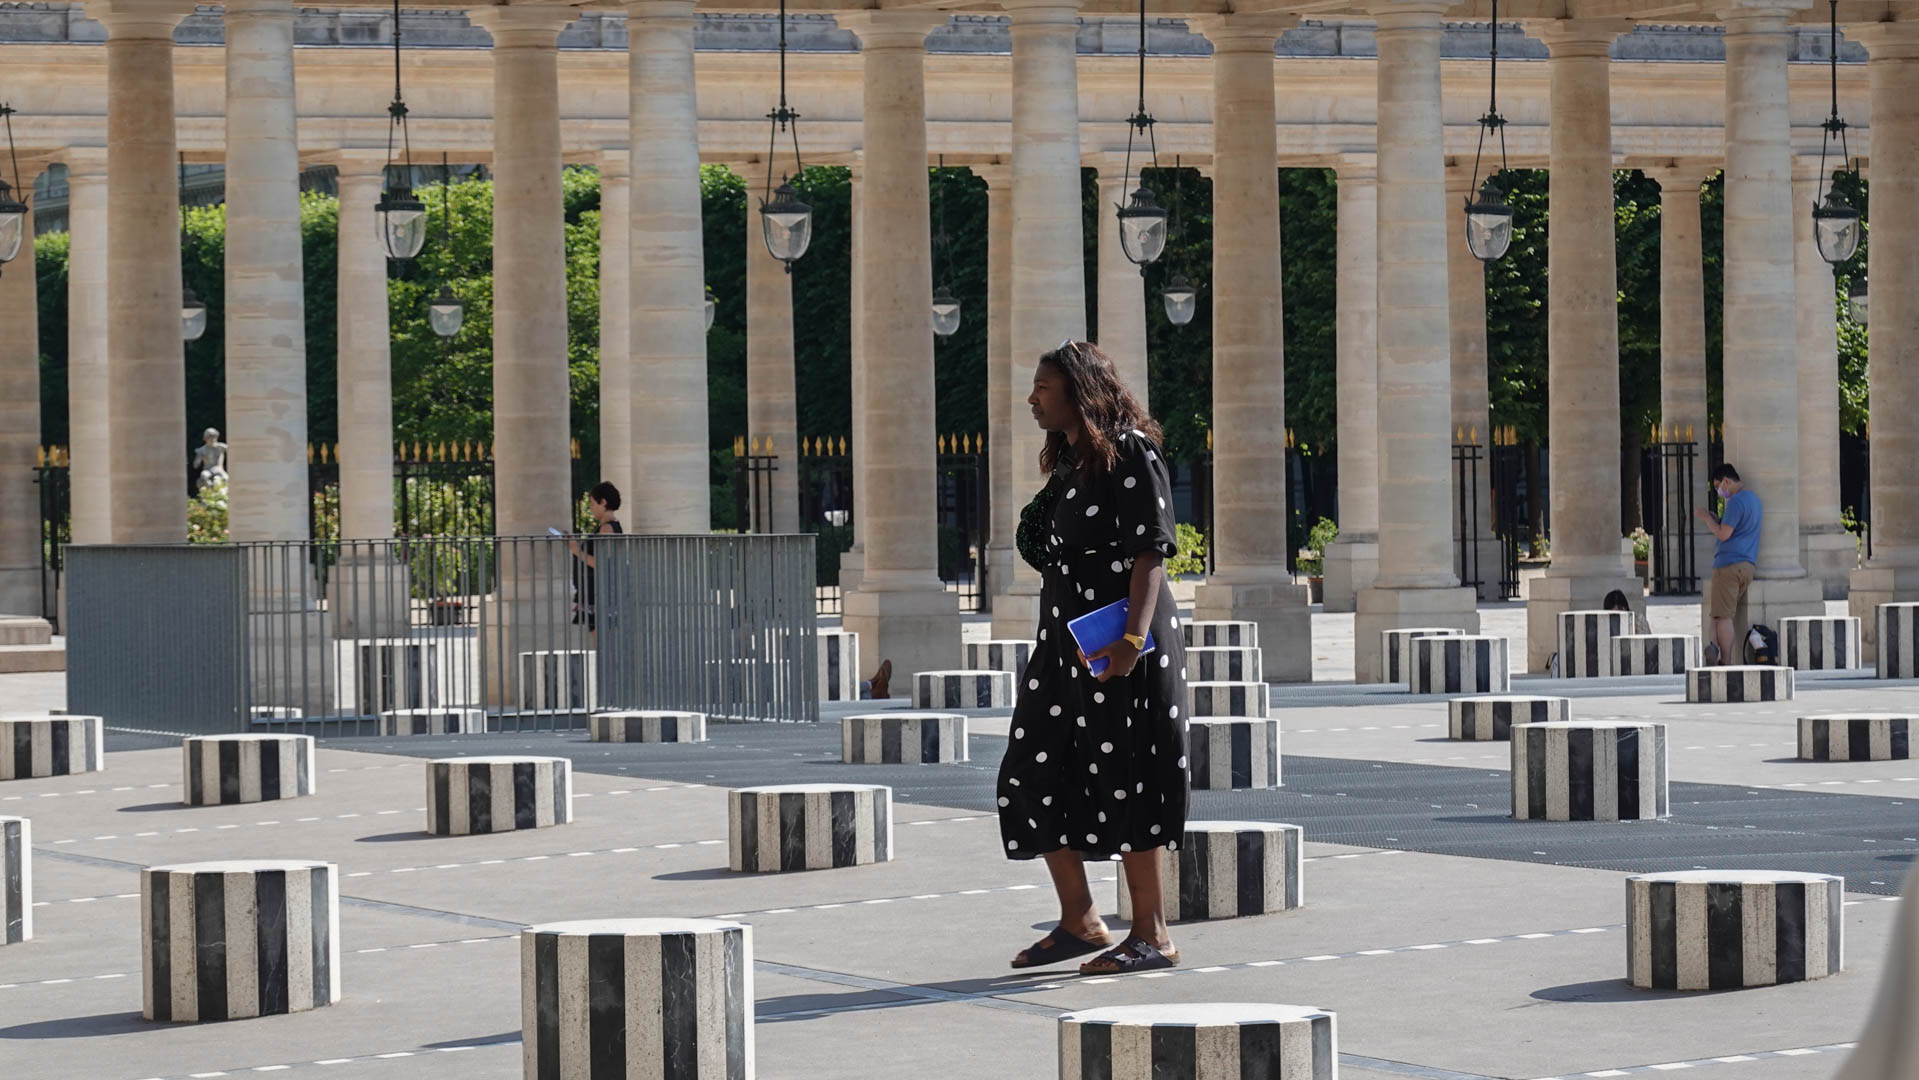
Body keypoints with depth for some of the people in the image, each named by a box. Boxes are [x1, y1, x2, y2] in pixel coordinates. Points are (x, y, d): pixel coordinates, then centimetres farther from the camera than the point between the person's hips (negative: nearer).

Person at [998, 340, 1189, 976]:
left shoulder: (1130, 454, -11)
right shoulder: (1065, 463, 16)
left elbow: (1150, 554, -18)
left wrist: (1134, 638, -26)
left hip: (1120, 643, -9)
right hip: (1064, 639, 9)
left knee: (1125, 780, -6)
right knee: (1037, 776, 7)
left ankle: (1151, 935, 2)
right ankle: (1079, 923, 17)